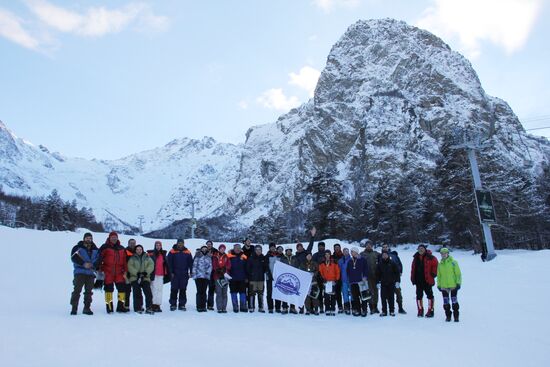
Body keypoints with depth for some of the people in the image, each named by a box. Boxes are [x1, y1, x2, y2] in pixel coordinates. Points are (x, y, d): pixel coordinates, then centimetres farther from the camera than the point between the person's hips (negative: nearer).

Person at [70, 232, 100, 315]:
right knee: (77, 290, -6)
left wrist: (93, 265, -12)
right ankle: (74, 308, 3)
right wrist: (83, 264, -20)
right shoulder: (78, 248, 1)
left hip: (91, 273, 4)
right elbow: (74, 257, -10)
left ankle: (87, 308, 15)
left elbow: (98, 259, 8)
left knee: (89, 291, 7)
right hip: (79, 272, -4)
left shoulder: (95, 249, 13)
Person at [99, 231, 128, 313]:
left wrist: (125, 271, 8)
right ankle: (109, 307, 10)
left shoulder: (122, 249, 14)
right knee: (109, 289, 1)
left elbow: (124, 261, 14)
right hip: (108, 273, -3)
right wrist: (100, 270, -10)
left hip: (119, 273, 4)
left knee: (122, 288, 0)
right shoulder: (105, 247, 1)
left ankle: (121, 306, 9)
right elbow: (99, 258, -3)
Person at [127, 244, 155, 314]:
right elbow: (130, 267, -6)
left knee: (148, 293, -9)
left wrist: (146, 272, -14)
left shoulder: (147, 258, 12)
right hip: (135, 278, -1)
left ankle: (149, 308, -5)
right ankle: (138, 308, 2)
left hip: (145, 278, 1)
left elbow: (151, 265, 1)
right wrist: (137, 273, -18)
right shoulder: (132, 258, 7)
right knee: (137, 294, -7)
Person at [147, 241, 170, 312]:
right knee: (154, 289, -5)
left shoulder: (163, 254, 14)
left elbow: (166, 265, 19)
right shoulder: (151, 254, -1)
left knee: (160, 289, 4)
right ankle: (153, 304, -1)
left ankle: (158, 305, 8)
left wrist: (167, 273, 17)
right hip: (153, 274, -4)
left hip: (161, 275, 4)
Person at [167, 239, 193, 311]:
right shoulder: (172, 252, -1)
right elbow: (169, 262, -1)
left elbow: (190, 263, 7)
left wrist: (190, 272, -2)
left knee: (183, 290, 6)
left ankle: (182, 304, 12)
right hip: (175, 274, -2)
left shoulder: (187, 252, 5)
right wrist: (171, 272, -7)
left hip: (184, 275, 2)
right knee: (174, 289, 2)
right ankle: (173, 304, 11)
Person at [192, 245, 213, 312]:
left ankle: (203, 306, 10)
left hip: (206, 276, 2)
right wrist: (194, 273, -6)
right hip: (198, 276, -2)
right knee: (199, 291, -3)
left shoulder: (209, 257, 12)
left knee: (204, 291, 5)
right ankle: (199, 306, 1)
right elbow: (194, 265, 2)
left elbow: (210, 266, 9)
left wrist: (208, 272, -7)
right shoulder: (197, 256, 5)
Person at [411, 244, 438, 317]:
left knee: (429, 295, 3)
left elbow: (435, 265, -7)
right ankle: (420, 311, 18)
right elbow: (413, 268, 15)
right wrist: (413, 278, 10)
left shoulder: (430, 258, -7)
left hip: (427, 280, -5)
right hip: (418, 280, 5)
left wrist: (433, 274, -9)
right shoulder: (416, 258, 9)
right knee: (419, 295, 9)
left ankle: (430, 311, 10)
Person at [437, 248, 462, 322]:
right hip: (444, 286, 4)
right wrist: (439, 285, 12)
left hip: (453, 285, -4)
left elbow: (458, 273, -4)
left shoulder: (453, 262, -4)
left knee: (454, 301, 2)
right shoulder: (440, 264, 9)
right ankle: (448, 316, 17)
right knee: (446, 302, 7)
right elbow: (439, 275, 15)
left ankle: (456, 316, 11)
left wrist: (458, 283, -8)